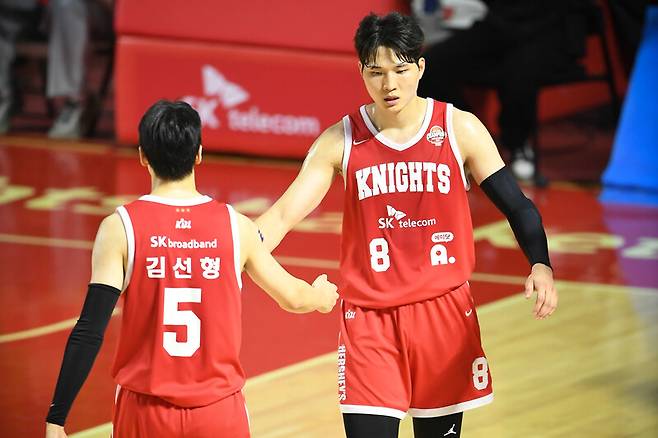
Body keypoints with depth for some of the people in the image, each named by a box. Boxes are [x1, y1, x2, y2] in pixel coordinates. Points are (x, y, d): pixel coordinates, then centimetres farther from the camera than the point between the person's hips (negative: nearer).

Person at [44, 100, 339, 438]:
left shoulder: (119, 228, -8)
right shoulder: (236, 226, -1)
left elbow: (90, 333, -13)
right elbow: (293, 298, 14)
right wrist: (320, 296, 38)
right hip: (219, 410, 1)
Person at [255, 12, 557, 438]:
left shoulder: (459, 129, -3)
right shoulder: (340, 142, -3)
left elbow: (516, 205, -1)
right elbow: (285, 213, -5)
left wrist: (540, 265, -19)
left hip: (444, 311, 1)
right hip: (368, 319, -1)